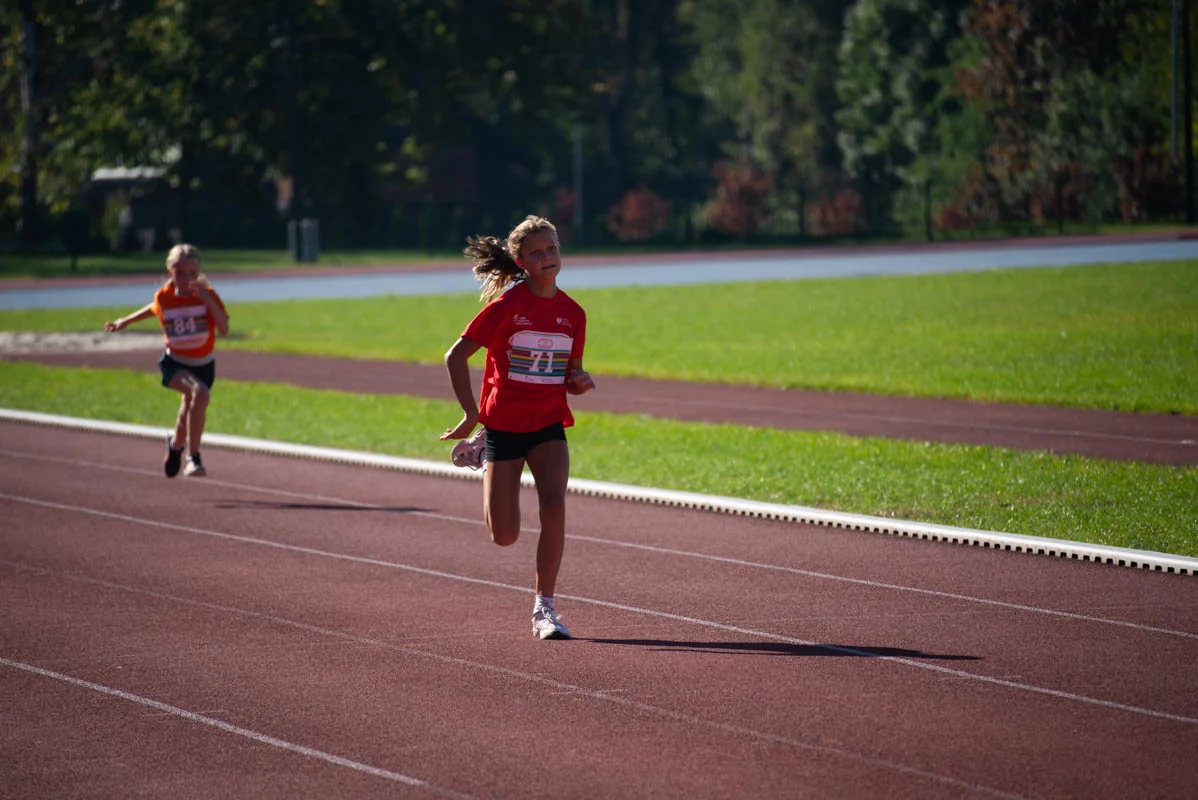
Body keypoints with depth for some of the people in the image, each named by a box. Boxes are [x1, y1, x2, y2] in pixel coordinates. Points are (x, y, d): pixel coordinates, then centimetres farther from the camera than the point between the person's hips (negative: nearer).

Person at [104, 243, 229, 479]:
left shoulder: (208, 295, -14)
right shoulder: (163, 297, -10)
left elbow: (224, 329, -25)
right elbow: (155, 309, 15)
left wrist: (208, 300, -34)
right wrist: (126, 321, 23)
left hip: (203, 365, 2)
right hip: (175, 363, -2)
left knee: (190, 414, 15)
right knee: (199, 393, -32)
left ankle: (176, 444, 51)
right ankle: (193, 457, -27)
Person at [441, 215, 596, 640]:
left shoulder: (573, 313, 1)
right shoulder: (505, 306, -11)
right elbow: (455, 356, -6)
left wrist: (580, 381, -10)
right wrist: (471, 415, -10)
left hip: (549, 426, 2)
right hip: (503, 425, -2)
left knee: (554, 508, -23)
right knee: (505, 537, 0)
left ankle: (544, 608, -10)